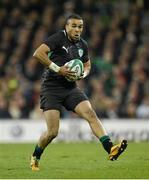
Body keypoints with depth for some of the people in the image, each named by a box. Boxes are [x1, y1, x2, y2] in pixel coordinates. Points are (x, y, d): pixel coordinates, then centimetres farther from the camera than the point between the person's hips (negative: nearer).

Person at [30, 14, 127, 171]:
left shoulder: (83, 45, 9)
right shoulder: (58, 38, -10)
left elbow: (87, 64, 26)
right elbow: (38, 53, -21)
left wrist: (84, 73, 2)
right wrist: (57, 69, -22)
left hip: (71, 88, 5)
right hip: (51, 87, -5)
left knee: (91, 114, -17)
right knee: (52, 132, -9)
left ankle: (110, 149, -27)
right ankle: (35, 158, 17)